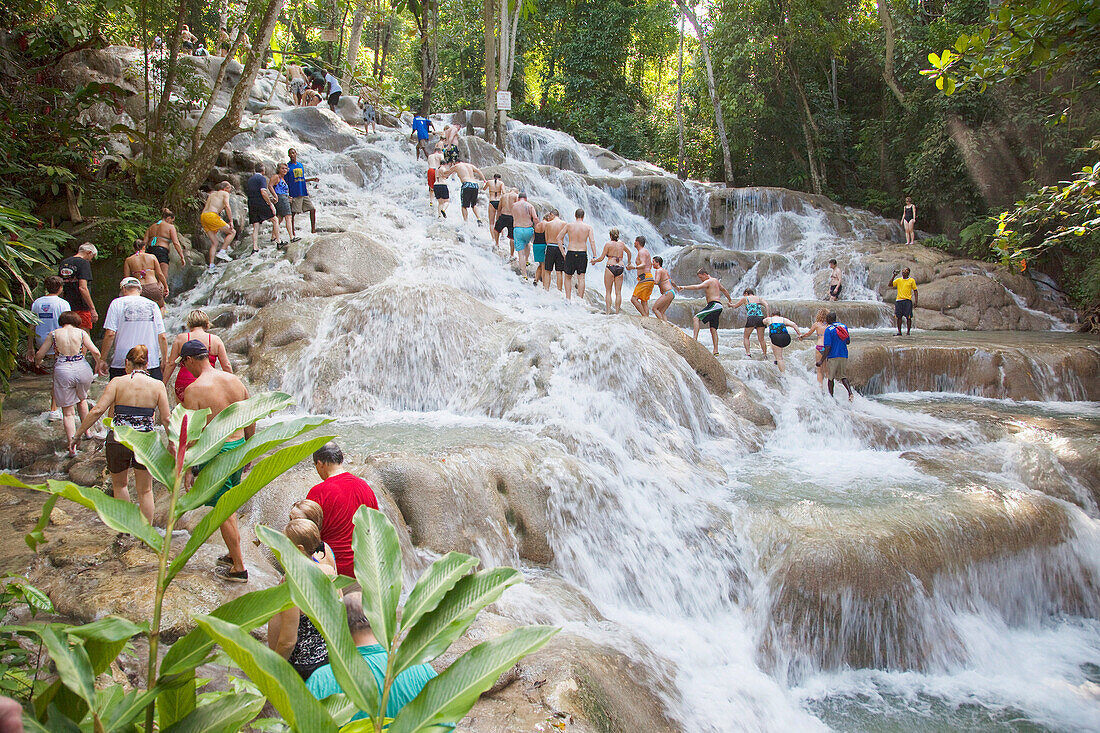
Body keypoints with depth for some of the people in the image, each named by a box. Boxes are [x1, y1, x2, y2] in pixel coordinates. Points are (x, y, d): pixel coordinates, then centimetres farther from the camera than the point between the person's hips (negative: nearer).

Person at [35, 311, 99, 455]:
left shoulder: (53, 334, 5)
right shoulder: (81, 332, 3)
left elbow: (39, 354, 9)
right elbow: (95, 352, -5)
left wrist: (37, 363, 31)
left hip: (63, 371, -1)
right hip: (82, 368, 1)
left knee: (67, 412, 8)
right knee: (82, 398, 31)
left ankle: (72, 445, -1)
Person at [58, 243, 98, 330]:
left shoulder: (63, 263, 14)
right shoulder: (84, 263, -9)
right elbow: (82, 288, -19)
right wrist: (92, 309, -19)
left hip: (66, 309, 7)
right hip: (82, 308, -7)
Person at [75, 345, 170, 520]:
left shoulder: (118, 382, -3)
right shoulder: (157, 385, -1)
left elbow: (97, 410, -10)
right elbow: (166, 419, -1)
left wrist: (77, 435, -3)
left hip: (118, 440, 0)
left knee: (119, 484, 25)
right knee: (145, 491, 17)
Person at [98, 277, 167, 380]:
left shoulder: (117, 303, 2)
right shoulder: (152, 305, 9)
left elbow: (110, 335, -5)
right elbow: (162, 337, 5)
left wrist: (102, 360, 3)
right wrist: (165, 361, 15)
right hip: (152, 363, 2)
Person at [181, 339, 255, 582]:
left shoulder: (194, 390, -15)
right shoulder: (235, 380, 3)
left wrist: (187, 469, -7)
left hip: (215, 452, -7)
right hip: (238, 446, 7)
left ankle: (238, 569, 10)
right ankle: (233, 555, 34)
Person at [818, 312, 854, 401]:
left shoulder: (828, 330, -12)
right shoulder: (844, 326, 5)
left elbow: (828, 347, -17)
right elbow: (848, 341, 14)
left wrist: (821, 360, -13)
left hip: (833, 357, -5)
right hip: (844, 356, 5)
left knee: (831, 377, 10)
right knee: (843, 376, 11)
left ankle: (831, 396, 14)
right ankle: (850, 393, -9)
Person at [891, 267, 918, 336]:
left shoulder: (912, 280, 5)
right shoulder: (898, 280, 10)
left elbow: (915, 291, 6)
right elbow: (890, 284, 0)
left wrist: (915, 301, -1)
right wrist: (894, 276, -6)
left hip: (907, 300, -2)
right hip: (899, 300, 2)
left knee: (908, 317, -4)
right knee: (899, 317, 2)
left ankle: (908, 332, 0)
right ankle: (899, 332, 9)